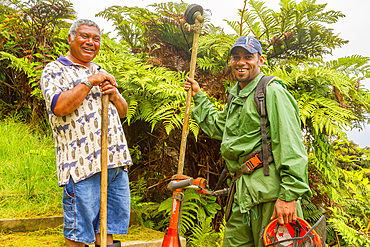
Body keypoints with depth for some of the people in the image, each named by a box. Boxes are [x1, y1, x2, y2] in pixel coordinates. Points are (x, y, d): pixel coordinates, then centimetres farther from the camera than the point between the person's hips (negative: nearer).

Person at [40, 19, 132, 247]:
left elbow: (123, 112, 23)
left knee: (108, 227, 11)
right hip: (82, 164, -7)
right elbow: (59, 107, -16)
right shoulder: (55, 71, 2)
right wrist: (90, 82, -13)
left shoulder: (101, 73, 23)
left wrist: (114, 95, 1)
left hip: (116, 161, 7)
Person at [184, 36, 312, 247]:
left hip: (269, 190, -8)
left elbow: (290, 146, -15)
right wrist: (198, 95, 42)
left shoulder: (272, 92, -6)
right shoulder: (236, 96, 22)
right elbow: (217, 126, 41)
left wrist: (289, 195, -23)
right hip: (242, 191, 9)